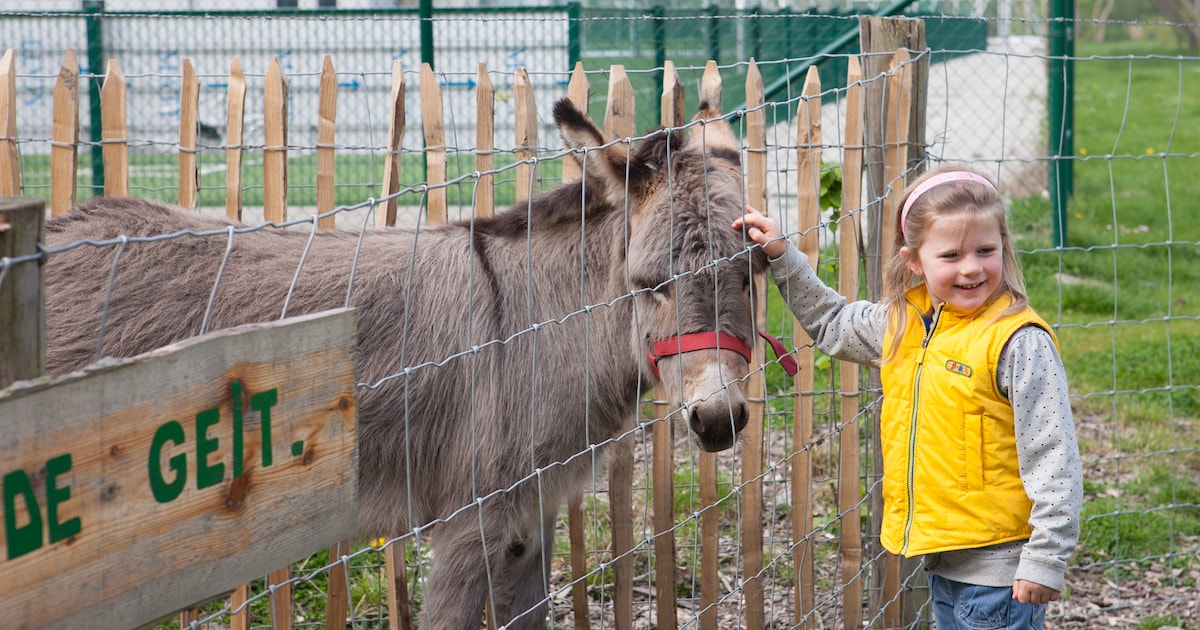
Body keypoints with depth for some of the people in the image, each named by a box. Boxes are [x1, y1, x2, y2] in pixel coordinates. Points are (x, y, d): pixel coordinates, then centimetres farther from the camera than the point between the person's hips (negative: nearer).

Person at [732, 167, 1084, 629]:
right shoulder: (906, 322, 6)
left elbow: (1053, 458, -17)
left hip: (997, 568, -8)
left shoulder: (1018, 342, -17)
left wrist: (1045, 560, -18)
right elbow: (832, 324, 27)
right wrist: (781, 256, 19)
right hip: (940, 556, 8)